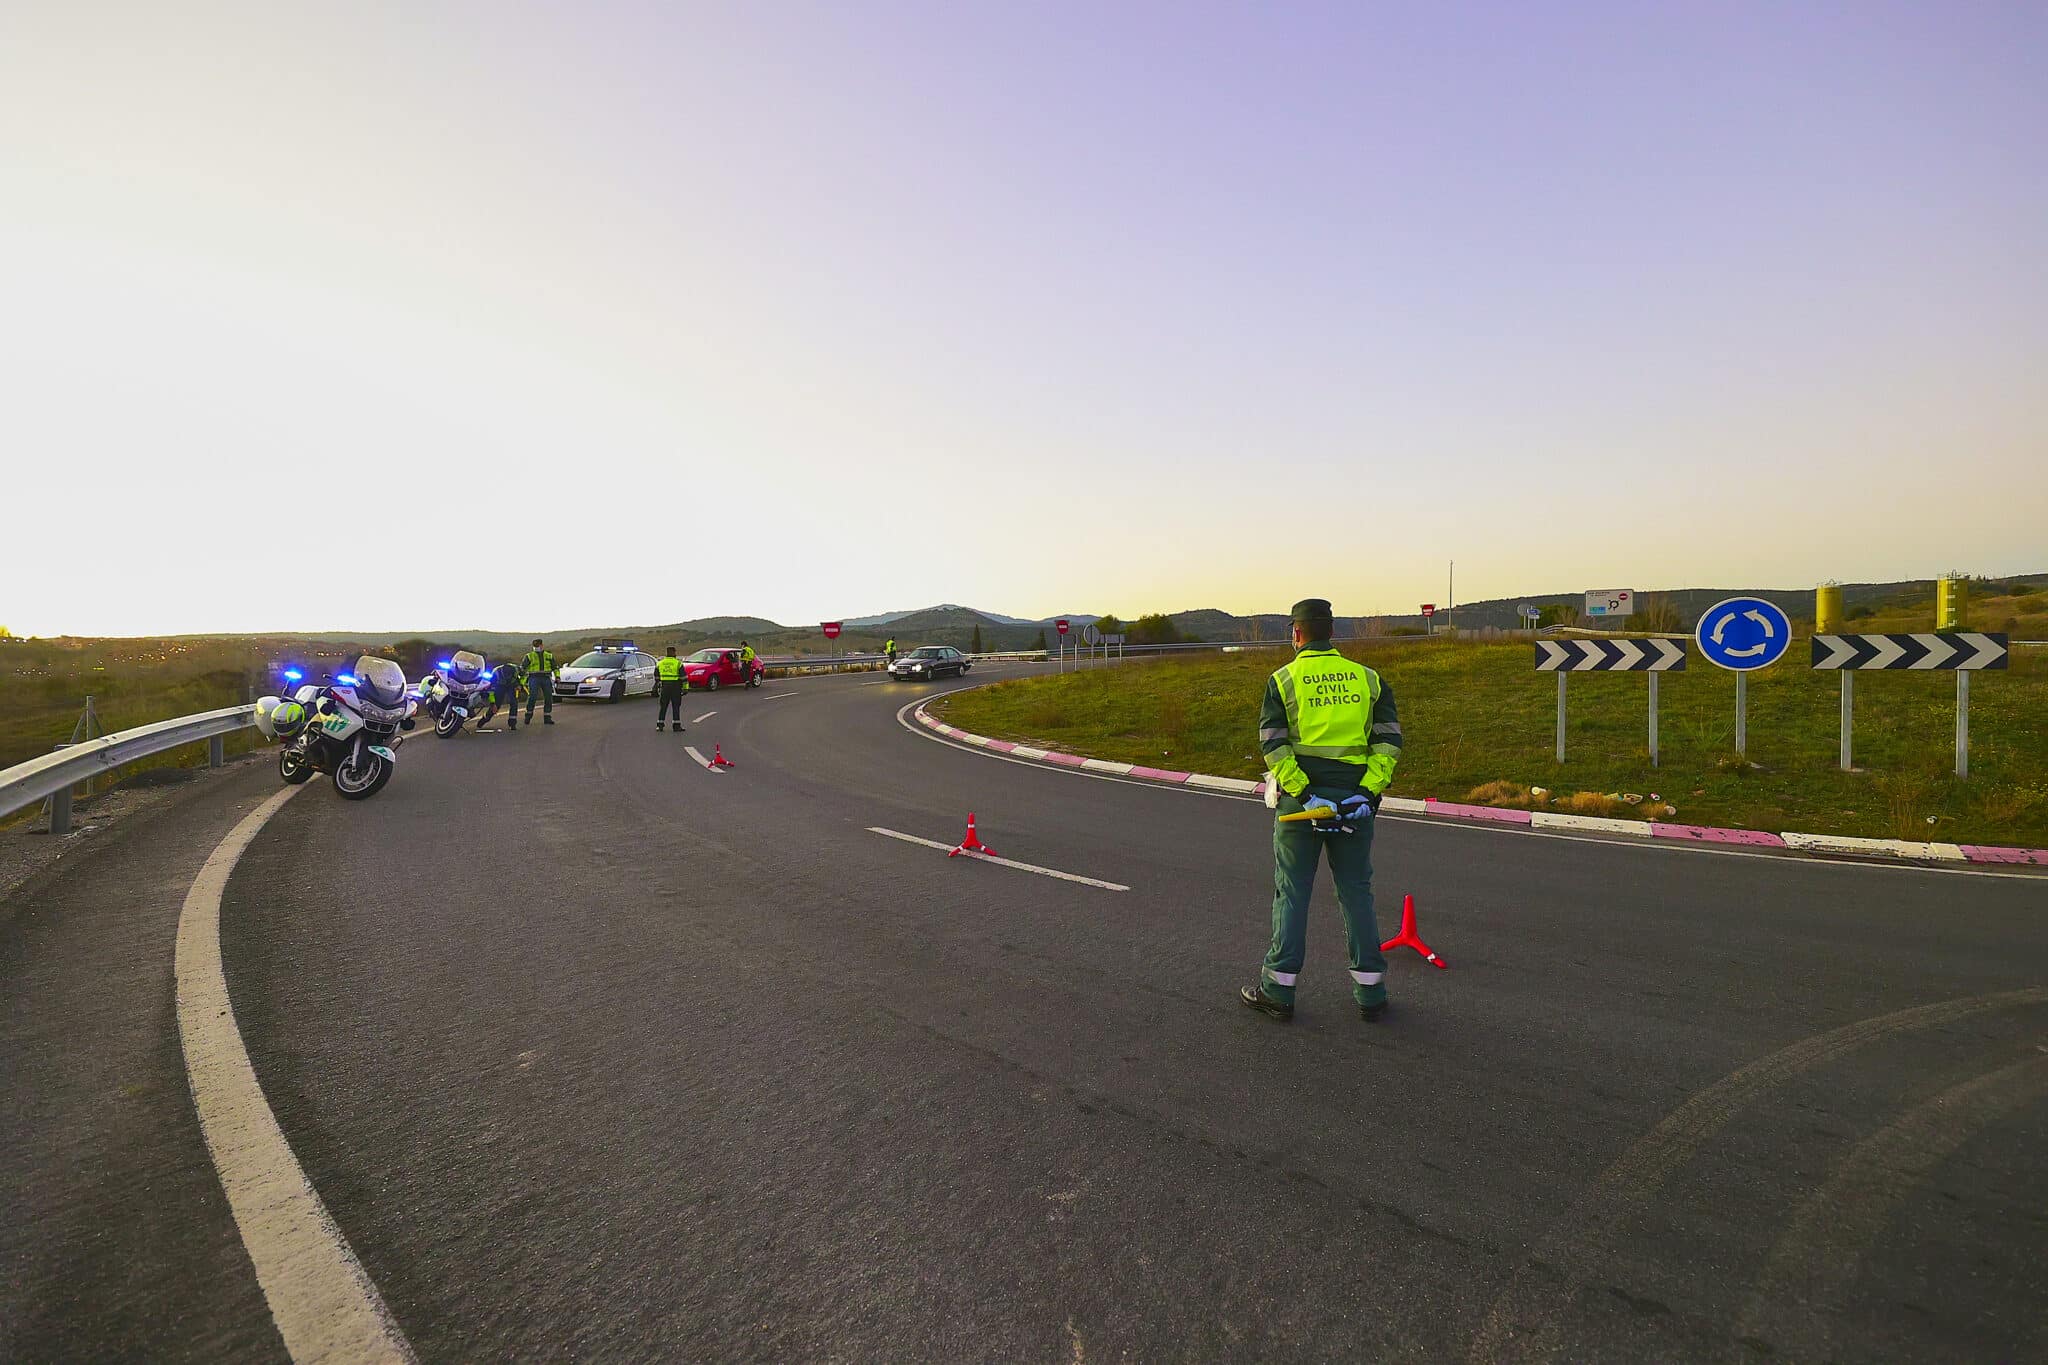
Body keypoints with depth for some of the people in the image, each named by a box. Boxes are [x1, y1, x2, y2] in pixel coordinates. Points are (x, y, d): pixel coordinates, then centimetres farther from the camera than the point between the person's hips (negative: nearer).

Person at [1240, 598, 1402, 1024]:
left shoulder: (1282, 680, -1)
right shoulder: (1367, 678, 7)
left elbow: (1273, 745, -10)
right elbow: (1389, 739, -1)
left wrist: (1304, 793, -14)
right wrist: (1368, 791, -7)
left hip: (1300, 798, -2)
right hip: (1355, 799, 2)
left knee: (1292, 893, 6)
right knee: (1356, 891, 12)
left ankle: (1279, 991, 13)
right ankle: (1370, 992, 19)